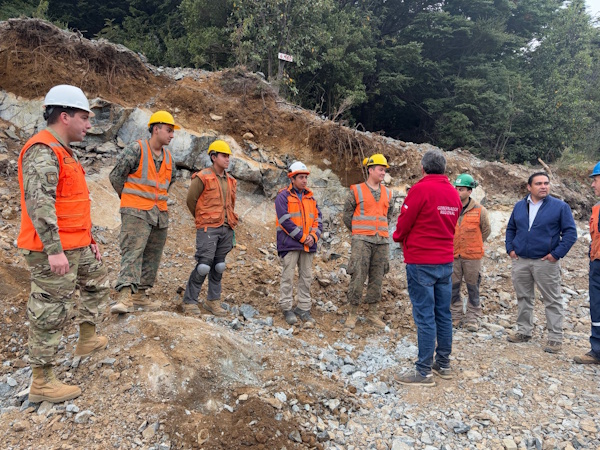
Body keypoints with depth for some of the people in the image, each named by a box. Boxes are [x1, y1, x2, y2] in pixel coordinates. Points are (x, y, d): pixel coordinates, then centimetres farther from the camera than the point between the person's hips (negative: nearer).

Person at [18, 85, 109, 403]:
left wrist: (89, 238, 22)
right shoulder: (42, 151, -17)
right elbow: (39, 203, -27)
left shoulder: (64, 152, 16)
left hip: (76, 246, 10)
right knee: (50, 314, -2)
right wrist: (54, 250, -30)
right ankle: (41, 383, 10)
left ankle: (87, 340, 40)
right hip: (52, 250, -10)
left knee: (98, 281, 25)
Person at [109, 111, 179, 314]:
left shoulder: (168, 157, 12)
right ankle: (125, 297, -20)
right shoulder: (136, 150, -9)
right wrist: (130, 199, 5)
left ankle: (139, 296, 19)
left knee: (152, 257, 10)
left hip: (160, 214, 8)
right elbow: (115, 176, -5)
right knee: (132, 253, -16)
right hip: (136, 213, -7)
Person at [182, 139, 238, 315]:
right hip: (208, 229, -6)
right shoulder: (203, 177, -7)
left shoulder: (230, 181, 13)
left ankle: (213, 301, 21)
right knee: (203, 266, -8)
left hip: (226, 229, 6)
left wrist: (230, 223, 15)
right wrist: (203, 220, 8)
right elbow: (190, 200, -1)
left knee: (218, 266, 10)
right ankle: (190, 301, 6)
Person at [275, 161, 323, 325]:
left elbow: (318, 219, 11)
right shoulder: (283, 196, -3)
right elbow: (285, 221, -13)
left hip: (308, 245, 6)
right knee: (288, 276, -1)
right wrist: (302, 237, -14)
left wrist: (313, 236, -7)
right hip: (290, 243, -6)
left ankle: (304, 309, 16)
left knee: (306, 277, 8)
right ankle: (286, 308, 9)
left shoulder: (310, 197, 15)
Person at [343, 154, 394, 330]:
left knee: (377, 277, 8)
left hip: (382, 241, 5)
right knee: (358, 277, -6)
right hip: (362, 241, -4)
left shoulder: (387, 193, 12)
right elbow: (347, 214, 4)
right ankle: (352, 313, 5)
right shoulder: (356, 191, -1)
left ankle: (373, 313, 18)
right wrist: (357, 232, 8)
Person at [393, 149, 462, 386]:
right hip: (446, 261, 7)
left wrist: (399, 237, 11)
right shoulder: (454, 193, 8)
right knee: (443, 314, 14)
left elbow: (404, 222, -9)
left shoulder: (421, 189, -13)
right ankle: (443, 364, 25)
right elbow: (450, 225, 13)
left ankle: (424, 372, 3)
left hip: (421, 262, -7)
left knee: (425, 317, -3)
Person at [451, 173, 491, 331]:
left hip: (472, 256, -2)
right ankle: (456, 316, 24)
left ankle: (472, 319, 19)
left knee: (473, 289, 8)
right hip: (452, 256, 2)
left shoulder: (479, 210, -7)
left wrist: (473, 246, 12)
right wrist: (450, 245, 10)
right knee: (453, 288, 9)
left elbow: (486, 230, 8)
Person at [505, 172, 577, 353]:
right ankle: (524, 331, 26)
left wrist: (557, 253, -13)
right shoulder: (519, 206, 8)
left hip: (546, 262, -4)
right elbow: (510, 228, 17)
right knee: (523, 298, 13)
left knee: (553, 301, 3)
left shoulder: (560, 206, -4)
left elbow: (570, 232, -6)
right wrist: (510, 248, 5)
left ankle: (555, 337, 12)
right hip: (520, 261, 4)